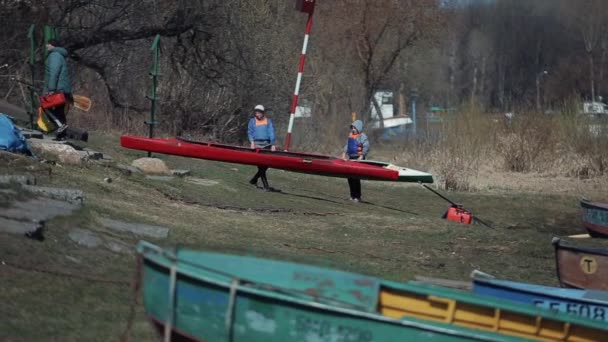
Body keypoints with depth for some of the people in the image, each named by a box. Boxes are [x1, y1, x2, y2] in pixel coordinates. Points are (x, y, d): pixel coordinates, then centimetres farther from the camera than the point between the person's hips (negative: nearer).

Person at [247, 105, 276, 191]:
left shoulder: (268, 121, 8)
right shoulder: (252, 121, 9)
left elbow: (271, 132, 2)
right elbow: (250, 132, 6)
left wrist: (273, 144, -9)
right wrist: (252, 142, -12)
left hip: (266, 144, 2)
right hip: (257, 144, -2)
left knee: (266, 164, 3)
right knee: (261, 165, -8)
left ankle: (254, 180, 25)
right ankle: (265, 186, -9)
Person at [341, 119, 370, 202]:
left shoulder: (362, 137, -10)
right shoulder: (351, 135, 14)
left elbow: (366, 147, -18)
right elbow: (347, 145, 22)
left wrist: (361, 156, -26)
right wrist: (344, 153, 11)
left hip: (358, 159, -8)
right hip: (351, 158, 8)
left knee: (356, 178, -10)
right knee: (350, 177, 8)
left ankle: (357, 196, -4)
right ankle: (352, 195, 18)